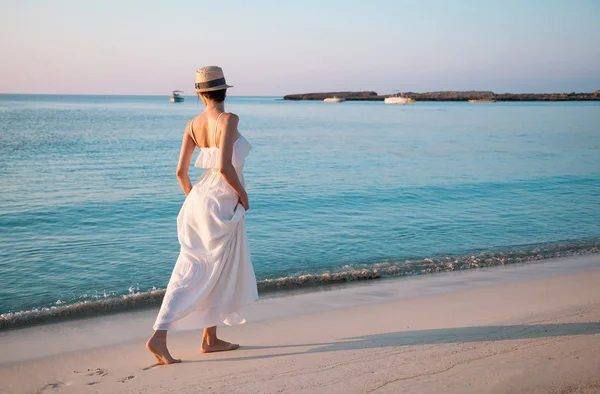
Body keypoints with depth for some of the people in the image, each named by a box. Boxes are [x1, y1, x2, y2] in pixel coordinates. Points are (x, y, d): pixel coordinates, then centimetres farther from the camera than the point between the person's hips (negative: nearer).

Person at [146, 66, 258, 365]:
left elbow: (181, 171, 4)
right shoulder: (228, 119, -15)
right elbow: (225, 166, -25)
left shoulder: (193, 124, 4)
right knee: (215, 275, 7)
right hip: (222, 205, -7)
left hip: (200, 200, 7)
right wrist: (243, 193, -9)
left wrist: (194, 200, 19)